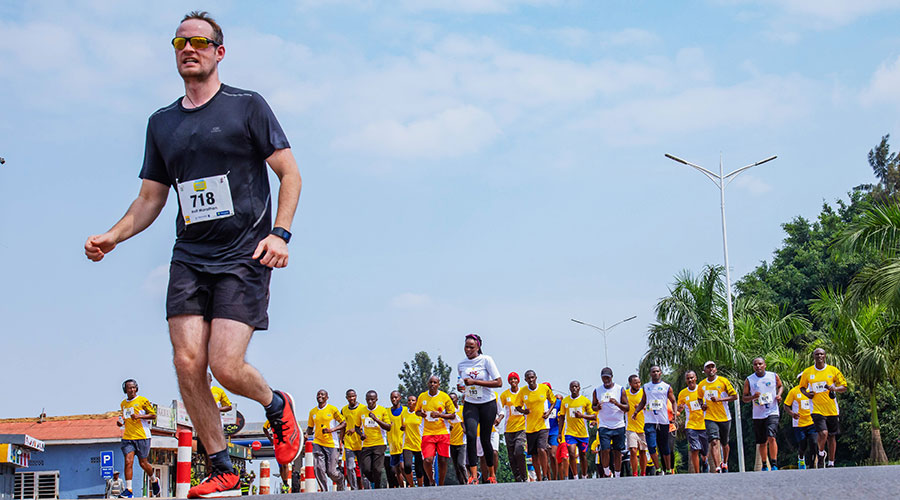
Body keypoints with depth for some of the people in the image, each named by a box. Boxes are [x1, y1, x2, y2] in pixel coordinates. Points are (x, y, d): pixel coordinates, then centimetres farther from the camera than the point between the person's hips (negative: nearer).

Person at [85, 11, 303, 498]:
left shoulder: (248, 106, 2)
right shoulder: (161, 123, 15)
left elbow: (289, 172, 0)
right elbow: (150, 198, 19)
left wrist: (279, 233, -14)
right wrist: (113, 236, 1)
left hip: (244, 257, -4)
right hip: (189, 257, 5)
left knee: (226, 365, -16)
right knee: (188, 362, -8)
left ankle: (276, 405, 18)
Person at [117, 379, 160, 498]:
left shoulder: (142, 400, -2)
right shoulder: (123, 403, 14)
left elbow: (153, 415, -2)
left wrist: (139, 416, -15)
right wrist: (121, 422, 6)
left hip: (142, 436, -4)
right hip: (127, 437, 4)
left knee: (143, 463, 4)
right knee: (128, 462, -11)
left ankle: (154, 481, 32)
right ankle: (128, 490, -13)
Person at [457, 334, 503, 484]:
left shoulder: (486, 360, -9)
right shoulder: (461, 365, 6)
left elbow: (498, 382, -15)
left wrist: (474, 382, -21)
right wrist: (461, 388, -3)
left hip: (488, 404, -3)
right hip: (470, 404, 3)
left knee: (485, 439, 1)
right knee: (470, 435, -19)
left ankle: (492, 474, 20)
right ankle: (473, 475, -21)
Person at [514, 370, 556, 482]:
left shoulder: (544, 388, -3)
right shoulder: (522, 391, -1)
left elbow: (553, 401, 12)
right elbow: (518, 406, 10)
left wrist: (548, 412, -4)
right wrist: (523, 411, -12)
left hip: (543, 425, -2)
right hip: (529, 427, 2)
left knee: (541, 450, -21)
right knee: (534, 455, 6)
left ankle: (545, 475, -9)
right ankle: (539, 479, 17)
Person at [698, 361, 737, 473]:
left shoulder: (723, 381, -3)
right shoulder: (701, 385, 7)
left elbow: (734, 396, -3)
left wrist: (719, 399, -15)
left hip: (724, 417, -1)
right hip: (710, 418, 1)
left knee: (724, 443, 12)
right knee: (714, 442, -16)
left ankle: (724, 463, 38)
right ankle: (717, 468, -22)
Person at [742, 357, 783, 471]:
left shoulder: (774, 376, 2)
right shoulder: (749, 380, 0)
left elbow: (780, 386, 22)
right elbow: (744, 398, 6)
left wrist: (779, 394, 1)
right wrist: (753, 397, -15)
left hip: (772, 412, -2)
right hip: (758, 415, 2)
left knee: (771, 437, -20)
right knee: (762, 443, 9)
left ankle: (774, 465, -15)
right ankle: (764, 465, 26)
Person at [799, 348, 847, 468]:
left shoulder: (833, 370, 3)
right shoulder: (807, 372, 4)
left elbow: (844, 387, 5)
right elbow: (802, 387, 18)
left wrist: (835, 388, -16)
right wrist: (806, 393, -4)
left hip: (832, 410, 2)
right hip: (817, 409, -2)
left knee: (831, 437, 9)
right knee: (823, 433, -21)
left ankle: (831, 463, 22)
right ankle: (821, 454, 8)